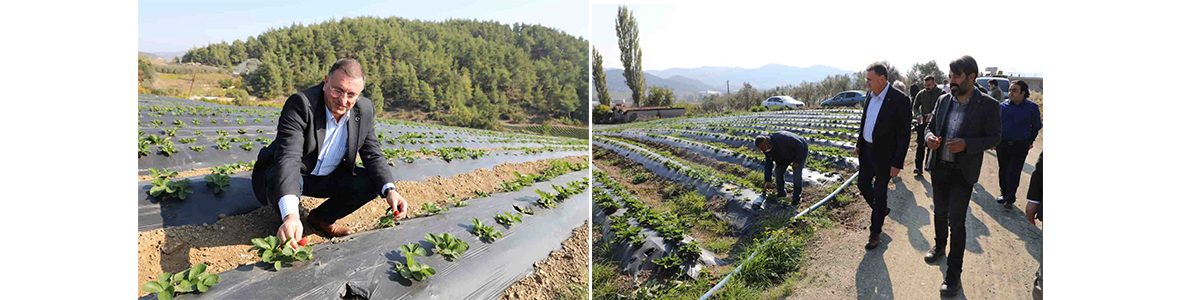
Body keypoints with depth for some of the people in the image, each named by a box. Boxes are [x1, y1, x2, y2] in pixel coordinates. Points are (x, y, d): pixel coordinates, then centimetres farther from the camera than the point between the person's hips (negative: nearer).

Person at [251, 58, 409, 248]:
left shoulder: (365, 110, -12)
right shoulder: (301, 103, -28)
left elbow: (373, 155, -6)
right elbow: (288, 157, -40)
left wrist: (389, 190, -26)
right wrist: (291, 215, -54)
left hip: (326, 177, 5)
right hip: (281, 175, -4)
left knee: (372, 182, -16)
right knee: (286, 181, -37)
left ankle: (321, 218, 7)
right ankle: (289, 225, -2)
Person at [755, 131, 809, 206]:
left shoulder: (781, 139, -41)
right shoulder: (767, 148, -16)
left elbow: (799, 145, -32)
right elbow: (768, 164, -12)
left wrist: (797, 161, -26)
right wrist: (767, 182, -15)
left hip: (800, 151, -7)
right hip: (787, 154, 7)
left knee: (797, 174, -16)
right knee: (778, 170, -1)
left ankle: (796, 198, 1)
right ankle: (781, 192, 19)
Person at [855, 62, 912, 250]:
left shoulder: (900, 100, -21)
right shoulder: (871, 95, 1)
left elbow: (904, 135, -19)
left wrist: (897, 163, -19)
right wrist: (859, 143, 16)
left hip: (884, 155, -7)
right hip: (867, 150, 7)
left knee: (879, 192, 5)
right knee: (863, 184, 17)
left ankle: (875, 232, 20)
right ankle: (882, 210, 44)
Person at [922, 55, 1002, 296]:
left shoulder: (988, 105, -11)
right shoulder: (943, 100, 2)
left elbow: (994, 138, -8)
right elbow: (931, 126, 10)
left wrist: (965, 144, -26)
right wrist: (929, 138, -13)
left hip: (963, 172, -5)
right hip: (939, 167, 5)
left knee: (956, 221, -5)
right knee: (940, 212, 20)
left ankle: (954, 274, 3)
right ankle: (939, 247, 43)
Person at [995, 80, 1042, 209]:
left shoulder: (1032, 107, -1)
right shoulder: (1002, 106, 2)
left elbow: (1036, 126, 11)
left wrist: (1030, 141, 10)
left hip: (1020, 146, -2)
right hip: (1002, 144, 2)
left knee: (1014, 173, -4)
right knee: (1003, 171, 10)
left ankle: (1009, 199, -1)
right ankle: (1004, 194, 25)